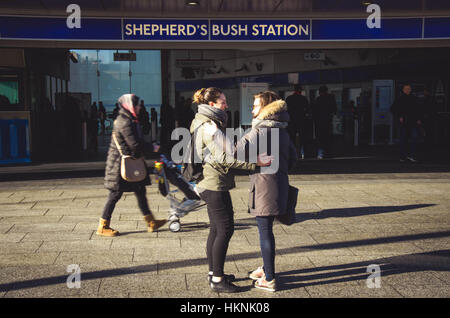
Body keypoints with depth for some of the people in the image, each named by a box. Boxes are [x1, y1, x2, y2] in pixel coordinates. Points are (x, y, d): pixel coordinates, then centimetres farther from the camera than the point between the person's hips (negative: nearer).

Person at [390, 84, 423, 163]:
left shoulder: (414, 99, 12)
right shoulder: (399, 99, 3)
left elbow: (418, 110, 16)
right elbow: (393, 109, 4)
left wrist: (419, 119, 3)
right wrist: (399, 117, -6)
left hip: (414, 122, 2)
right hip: (404, 122, -2)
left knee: (415, 137, -12)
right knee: (403, 139, 2)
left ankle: (411, 155, -7)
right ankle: (403, 157, 10)